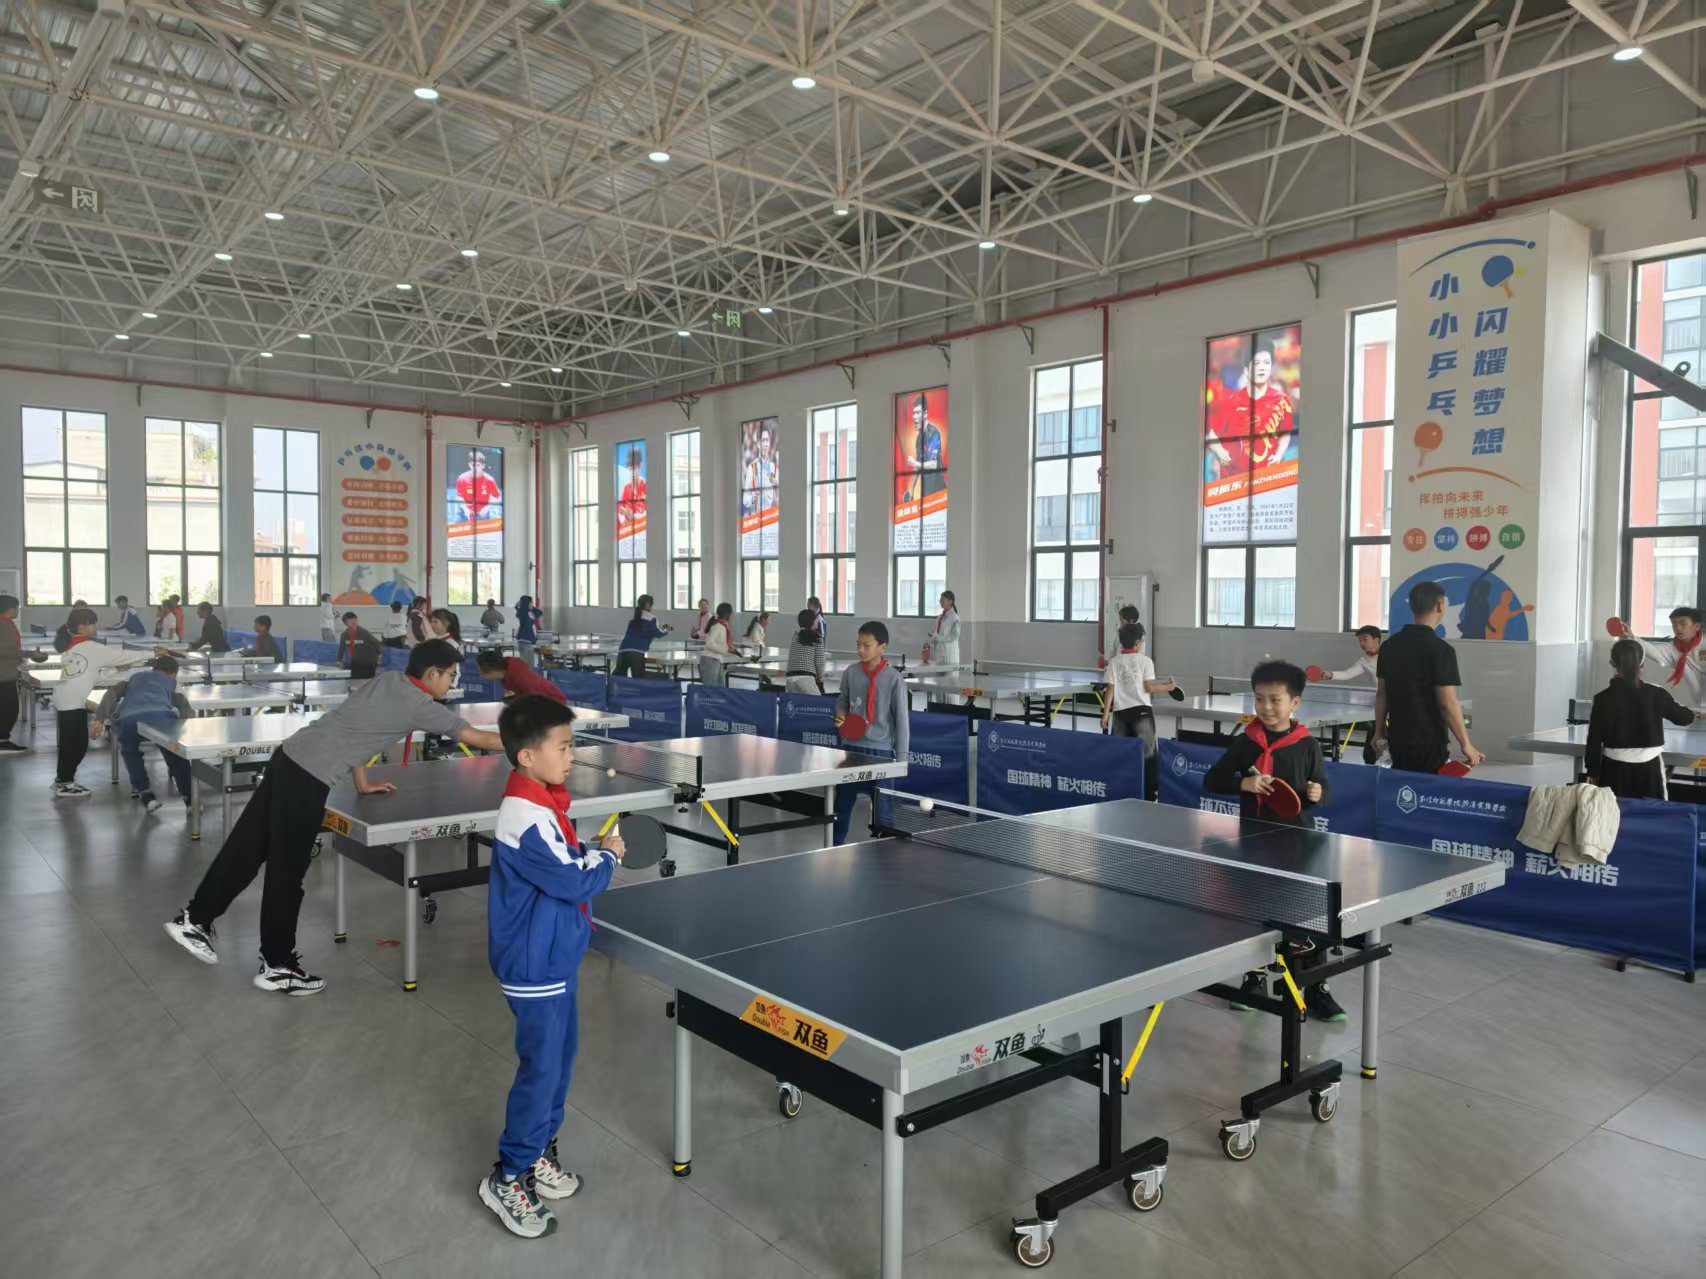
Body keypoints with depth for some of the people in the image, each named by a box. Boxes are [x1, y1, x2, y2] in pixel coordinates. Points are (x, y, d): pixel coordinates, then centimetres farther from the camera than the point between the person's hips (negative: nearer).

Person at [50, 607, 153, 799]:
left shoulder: (73, 648, 17)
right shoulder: (90, 647, -10)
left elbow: (91, 675, 17)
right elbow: (121, 655, -6)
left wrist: (116, 670, 11)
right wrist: (150, 654, 2)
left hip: (66, 701, 9)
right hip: (73, 703, -9)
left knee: (72, 743, 16)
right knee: (76, 744, -2)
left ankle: (62, 779, 25)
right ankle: (64, 785, 4)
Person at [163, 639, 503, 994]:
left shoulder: (389, 680, 13)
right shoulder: (421, 706, -10)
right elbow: (481, 739, -6)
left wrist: (363, 784, 23)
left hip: (288, 758, 8)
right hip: (308, 779, -8)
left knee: (246, 850, 18)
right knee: (287, 872, 3)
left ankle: (194, 919, 30)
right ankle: (277, 966, 15)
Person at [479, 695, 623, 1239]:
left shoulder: (539, 805, 5)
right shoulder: (526, 818, -27)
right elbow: (574, 884, -25)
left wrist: (589, 852, -2)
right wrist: (608, 857, -9)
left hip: (553, 960, 10)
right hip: (536, 967, -10)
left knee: (558, 1057, 19)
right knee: (542, 1068, 2)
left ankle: (539, 1151, 35)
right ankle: (509, 1177, 18)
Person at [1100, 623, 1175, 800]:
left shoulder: (1114, 661, 5)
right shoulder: (1144, 660, -3)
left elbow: (1110, 689, 1)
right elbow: (1148, 687, -6)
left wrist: (1105, 713, 3)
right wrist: (1168, 687, 10)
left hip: (1120, 712, 3)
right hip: (1141, 711, -3)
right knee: (1147, 754, 3)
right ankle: (1150, 794, 2)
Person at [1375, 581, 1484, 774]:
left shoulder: (1389, 646, 4)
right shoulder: (1440, 650, -15)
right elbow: (1448, 703, -17)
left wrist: (1379, 732, 18)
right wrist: (1466, 745, -12)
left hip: (1397, 741, 6)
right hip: (1429, 744, -6)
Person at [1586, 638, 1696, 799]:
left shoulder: (1603, 698, -8)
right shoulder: (1656, 694, -6)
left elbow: (1594, 739, -4)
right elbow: (1685, 718, 10)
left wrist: (1593, 771, 6)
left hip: (1615, 769, 0)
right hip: (1649, 768, 1)